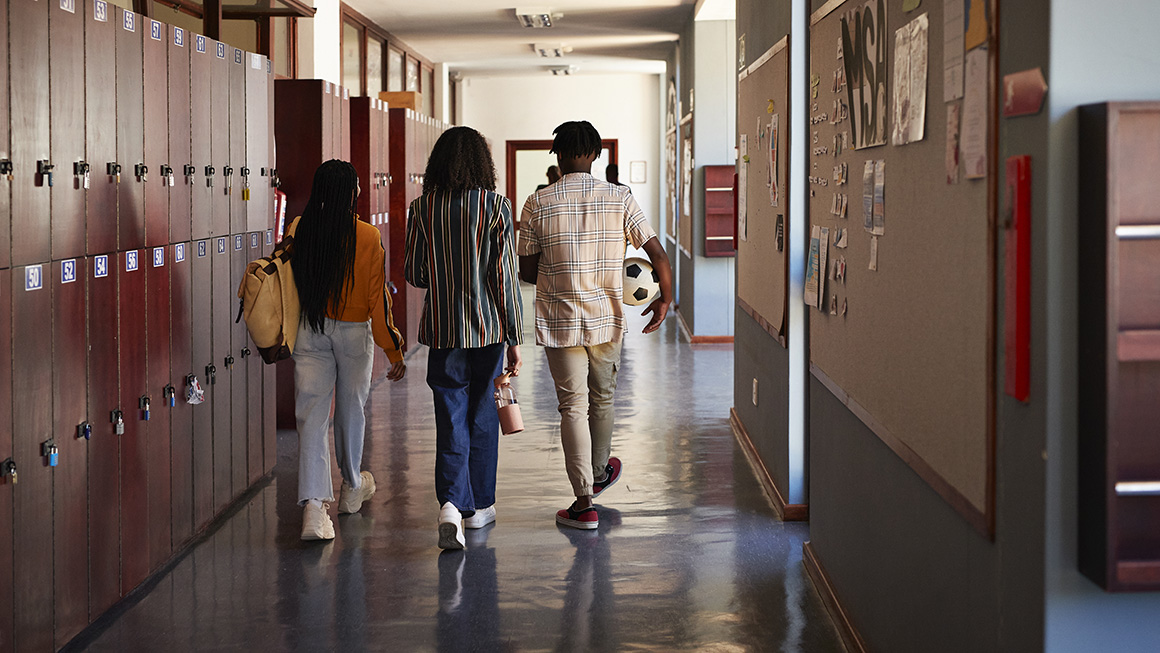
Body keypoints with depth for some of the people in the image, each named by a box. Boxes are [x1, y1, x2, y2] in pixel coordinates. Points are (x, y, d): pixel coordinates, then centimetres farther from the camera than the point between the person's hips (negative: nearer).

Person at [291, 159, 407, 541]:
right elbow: (378, 298, -10)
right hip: (354, 333, -1)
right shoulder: (367, 238, -13)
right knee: (350, 409, 18)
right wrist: (393, 349, -3)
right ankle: (352, 487, 39)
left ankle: (313, 506, -16)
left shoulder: (300, 231, -6)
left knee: (312, 415, -1)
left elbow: (290, 285, 5)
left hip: (310, 332, 1)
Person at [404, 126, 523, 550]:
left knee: (451, 420, 2)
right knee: (482, 416, 15)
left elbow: (412, 272, 4)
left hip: (442, 328, 0)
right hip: (488, 327, 0)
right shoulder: (496, 207, -7)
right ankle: (479, 505, 25)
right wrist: (514, 339, -3)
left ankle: (451, 503, -17)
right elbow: (506, 277, -8)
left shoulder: (423, 208, -3)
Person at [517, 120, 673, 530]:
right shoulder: (620, 199, -5)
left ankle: (584, 502, 0)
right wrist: (665, 298, 10)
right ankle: (599, 473, 43)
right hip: (608, 319, 2)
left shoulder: (538, 204, -7)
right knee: (602, 399, 22)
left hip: (559, 322, -2)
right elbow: (658, 254, -6)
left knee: (573, 407, 3)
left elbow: (527, 272, -2)